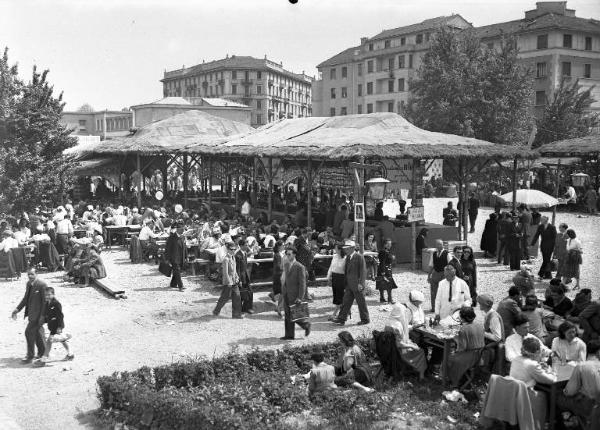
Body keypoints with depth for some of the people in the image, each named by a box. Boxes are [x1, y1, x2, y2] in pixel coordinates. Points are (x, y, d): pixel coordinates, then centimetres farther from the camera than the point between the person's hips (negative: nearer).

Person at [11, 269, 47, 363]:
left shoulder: (42, 285, -17)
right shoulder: (28, 284, 9)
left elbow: (45, 301, -17)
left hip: (38, 314, -9)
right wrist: (17, 309, 9)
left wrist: (42, 316, -20)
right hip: (31, 314, 9)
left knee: (29, 332, -10)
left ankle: (30, 356, 0)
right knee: (36, 333, 18)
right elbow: (26, 298, 19)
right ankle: (42, 352, 33)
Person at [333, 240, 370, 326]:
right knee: (346, 302, 7)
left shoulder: (359, 257, -12)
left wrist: (361, 283, -19)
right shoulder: (347, 257, 12)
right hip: (349, 285, 7)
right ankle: (341, 319, 10)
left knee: (361, 302, 3)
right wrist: (346, 284, 16)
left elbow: (363, 271, -14)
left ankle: (365, 319, 16)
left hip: (357, 285, -7)